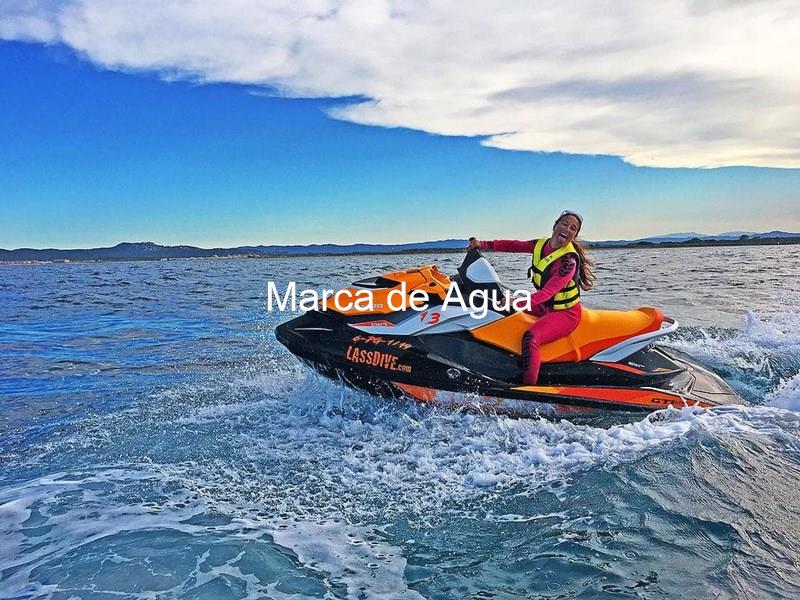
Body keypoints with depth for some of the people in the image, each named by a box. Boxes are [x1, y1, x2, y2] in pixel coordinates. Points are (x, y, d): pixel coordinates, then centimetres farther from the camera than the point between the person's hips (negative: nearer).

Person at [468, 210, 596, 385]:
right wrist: (483, 244, -10)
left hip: (565, 312, -9)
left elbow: (548, 291, -31)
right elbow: (513, 245, 1)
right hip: (545, 307, 9)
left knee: (530, 338, -32)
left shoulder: (569, 259, -23)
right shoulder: (541, 244, -1)